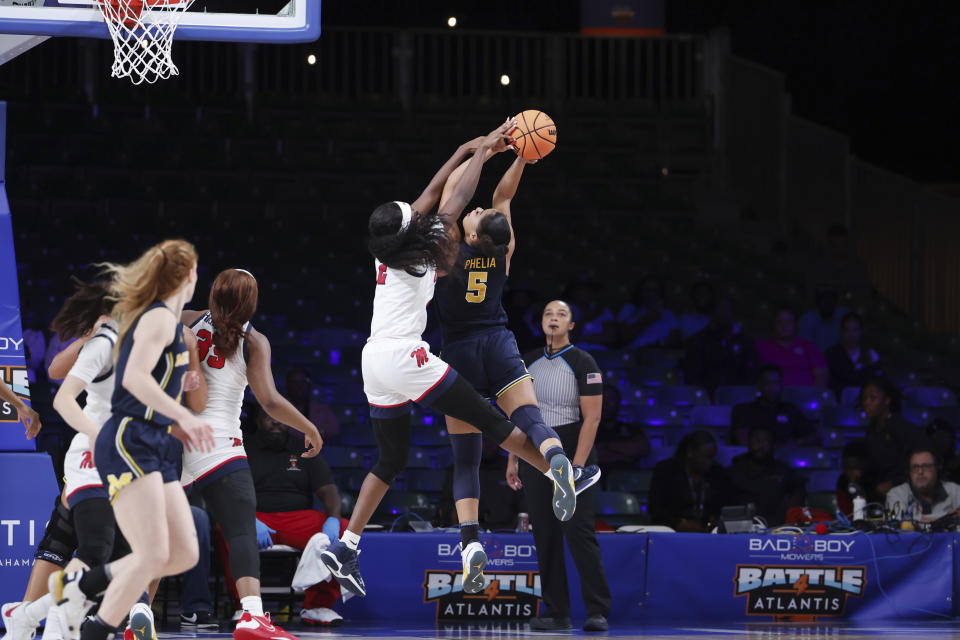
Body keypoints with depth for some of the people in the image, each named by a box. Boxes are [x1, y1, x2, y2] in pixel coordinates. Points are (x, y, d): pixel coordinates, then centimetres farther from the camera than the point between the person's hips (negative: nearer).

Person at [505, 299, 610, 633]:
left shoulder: (583, 363, -5)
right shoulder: (529, 363, 11)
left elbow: (591, 417, -10)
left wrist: (576, 466, -17)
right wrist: (512, 460, 10)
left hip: (573, 452, -5)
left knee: (579, 531, -13)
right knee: (545, 535, 3)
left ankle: (598, 612, -11)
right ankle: (557, 613, 8)